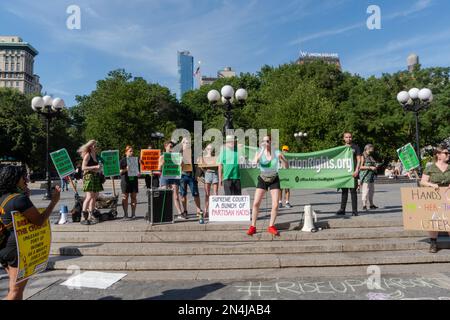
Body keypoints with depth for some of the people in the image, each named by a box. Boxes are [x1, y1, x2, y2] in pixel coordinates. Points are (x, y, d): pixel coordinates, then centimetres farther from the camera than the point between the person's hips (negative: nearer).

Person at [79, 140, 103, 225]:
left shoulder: (95, 155, 16)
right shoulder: (87, 155, -7)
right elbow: (83, 167, -14)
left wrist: (99, 168, 10)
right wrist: (95, 167, -19)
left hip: (95, 177, 8)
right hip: (88, 176, -8)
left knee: (95, 196, 9)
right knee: (89, 197, -14)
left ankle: (90, 215, 17)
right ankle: (83, 217, -10)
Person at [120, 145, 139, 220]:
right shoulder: (122, 160, 2)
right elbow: (119, 171, -2)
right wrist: (126, 169, -18)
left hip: (134, 180, 3)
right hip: (125, 180, -3)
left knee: (134, 197, 3)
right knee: (125, 197, 0)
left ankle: (133, 214, 10)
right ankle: (125, 214, 9)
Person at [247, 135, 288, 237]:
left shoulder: (277, 153, -12)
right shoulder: (260, 152, -12)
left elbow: (286, 166, -10)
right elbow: (255, 161, -33)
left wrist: (283, 159, -30)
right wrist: (262, 149, -41)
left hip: (274, 180, 0)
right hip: (262, 179, 0)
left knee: (275, 205, -5)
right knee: (256, 203, -6)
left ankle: (271, 226, 14)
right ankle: (253, 227, 7)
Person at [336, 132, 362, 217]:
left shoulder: (355, 147, 5)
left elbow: (359, 160, -1)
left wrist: (356, 170, -13)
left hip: (353, 172, -3)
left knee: (353, 191, -2)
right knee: (344, 191, 7)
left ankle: (354, 211, 2)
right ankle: (342, 210, 11)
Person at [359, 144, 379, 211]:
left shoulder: (370, 157, 19)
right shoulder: (363, 156, -4)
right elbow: (361, 167, -14)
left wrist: (376, 166, 8)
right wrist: (370, 167, -18)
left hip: (371, 176, 8)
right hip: (365, 176, -8)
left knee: (372, 191, 10)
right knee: (365, 191, -9)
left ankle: (371, 204, 19)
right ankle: (364, 205, -5)